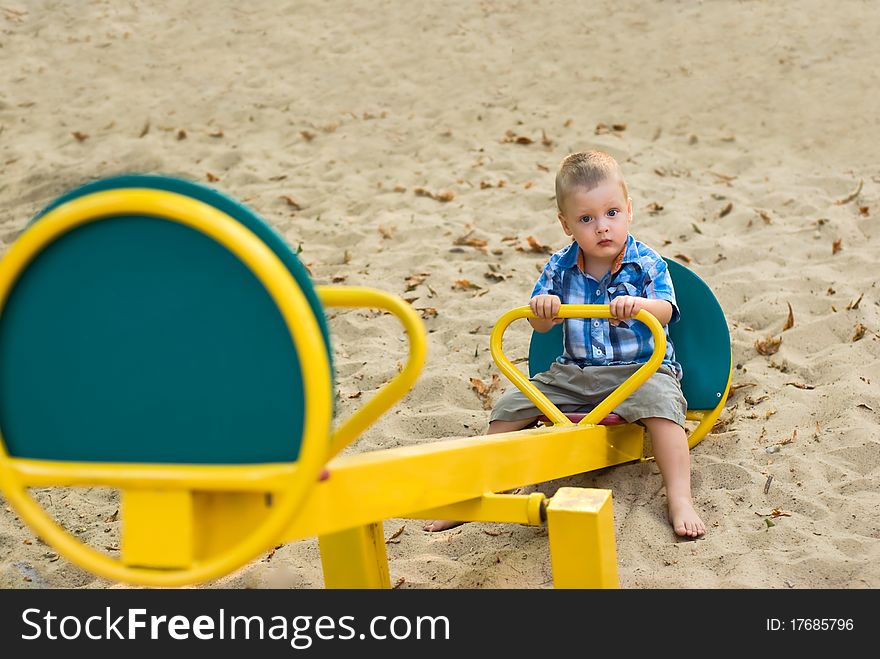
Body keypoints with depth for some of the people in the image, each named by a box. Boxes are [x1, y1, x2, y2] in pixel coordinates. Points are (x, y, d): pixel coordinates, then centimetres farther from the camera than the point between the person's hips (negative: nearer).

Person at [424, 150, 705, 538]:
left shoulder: (647, 264, -5)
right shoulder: (559, 267, 3)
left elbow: (664, 312, -19)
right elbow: (540, 326, 2)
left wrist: (637, 305, -41)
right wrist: (542, 309, -23)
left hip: (640, 369, -4)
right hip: (573, 373, 4)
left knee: (659, 401, -35)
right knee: (511, 405, -5)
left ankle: (679, 498, -35)